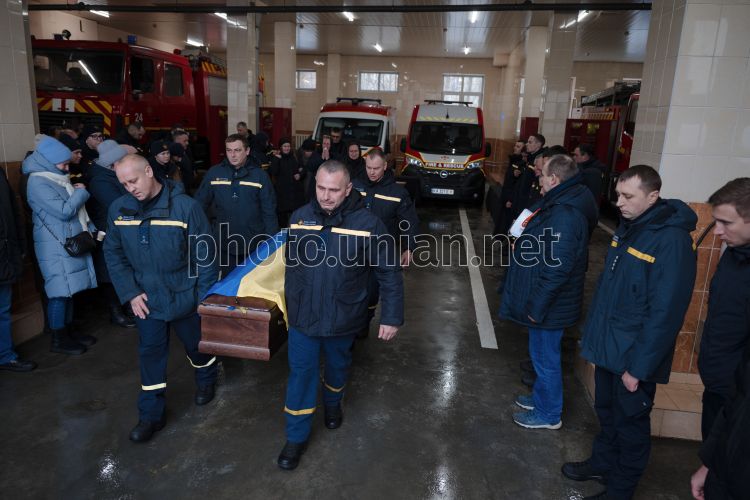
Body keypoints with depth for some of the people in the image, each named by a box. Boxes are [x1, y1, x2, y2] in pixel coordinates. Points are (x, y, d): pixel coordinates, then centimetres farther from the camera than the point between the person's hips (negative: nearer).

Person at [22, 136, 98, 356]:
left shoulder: (56, 178, 15)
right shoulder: (38, 183, -14)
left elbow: (76, 210, 21)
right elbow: (65, 211, -20)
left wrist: (90, 228, 11)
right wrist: (81, 192, -8)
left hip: (71, 243, 9)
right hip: (55, 247, -9)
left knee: (69, 289, 13)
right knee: (60, 292, -4)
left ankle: (68, 331, 23)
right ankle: (58, 339, 6)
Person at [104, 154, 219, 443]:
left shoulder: (185, 206, -18)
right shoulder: (119, 209, -4)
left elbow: (205, 254, -13)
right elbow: (113, 254, 4)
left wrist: (205, 297, -11)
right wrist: (130, 293, -5)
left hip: (184, 297, -3)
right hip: (146, 299, 3)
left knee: (196, 344, 17)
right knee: (151, 353, 11)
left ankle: (206, 381, 48)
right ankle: (151, 415, 27)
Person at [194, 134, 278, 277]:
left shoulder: (260, 175, -4)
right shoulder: (214, 173, -1)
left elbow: (269, 211, -3)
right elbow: (200, 205, 3)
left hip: (254, 245, -1)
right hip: (225, 244, 1)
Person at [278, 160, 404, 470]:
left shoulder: (367, 224, -18)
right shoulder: (300, 218, -7)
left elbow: (389, 273, -11)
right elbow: (291, 264, 8)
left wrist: (391, 317, -11)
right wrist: (290, 302, 16)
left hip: (343, 317, -1)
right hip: (303, 315, 1)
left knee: (338, 366, 23)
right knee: (301, 372, 8)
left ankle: (333, 404, 54)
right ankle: (296, 437, 27)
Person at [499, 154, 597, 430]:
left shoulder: (564, 215, -27)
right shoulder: (561, 204, 7)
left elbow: (557, 269, -28)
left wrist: (536, 305, -23)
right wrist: (525, 241, 7)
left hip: (549, 305, -10)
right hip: (545, 300, 10)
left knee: (545, 356, 7)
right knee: (542, 353, 24)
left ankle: (549, 414, 25)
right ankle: (541, 396, 43)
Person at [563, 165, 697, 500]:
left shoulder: (671, 240, -22)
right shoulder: (628, 226, 4)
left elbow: (665, 312, -23)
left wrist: (638, 366, -19)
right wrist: (591, 331, 14)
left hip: (634, 356, -7)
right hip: (607, 346, 7)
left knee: (630, 422, 11)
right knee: (606, 411, 23)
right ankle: (603, 463, 44)